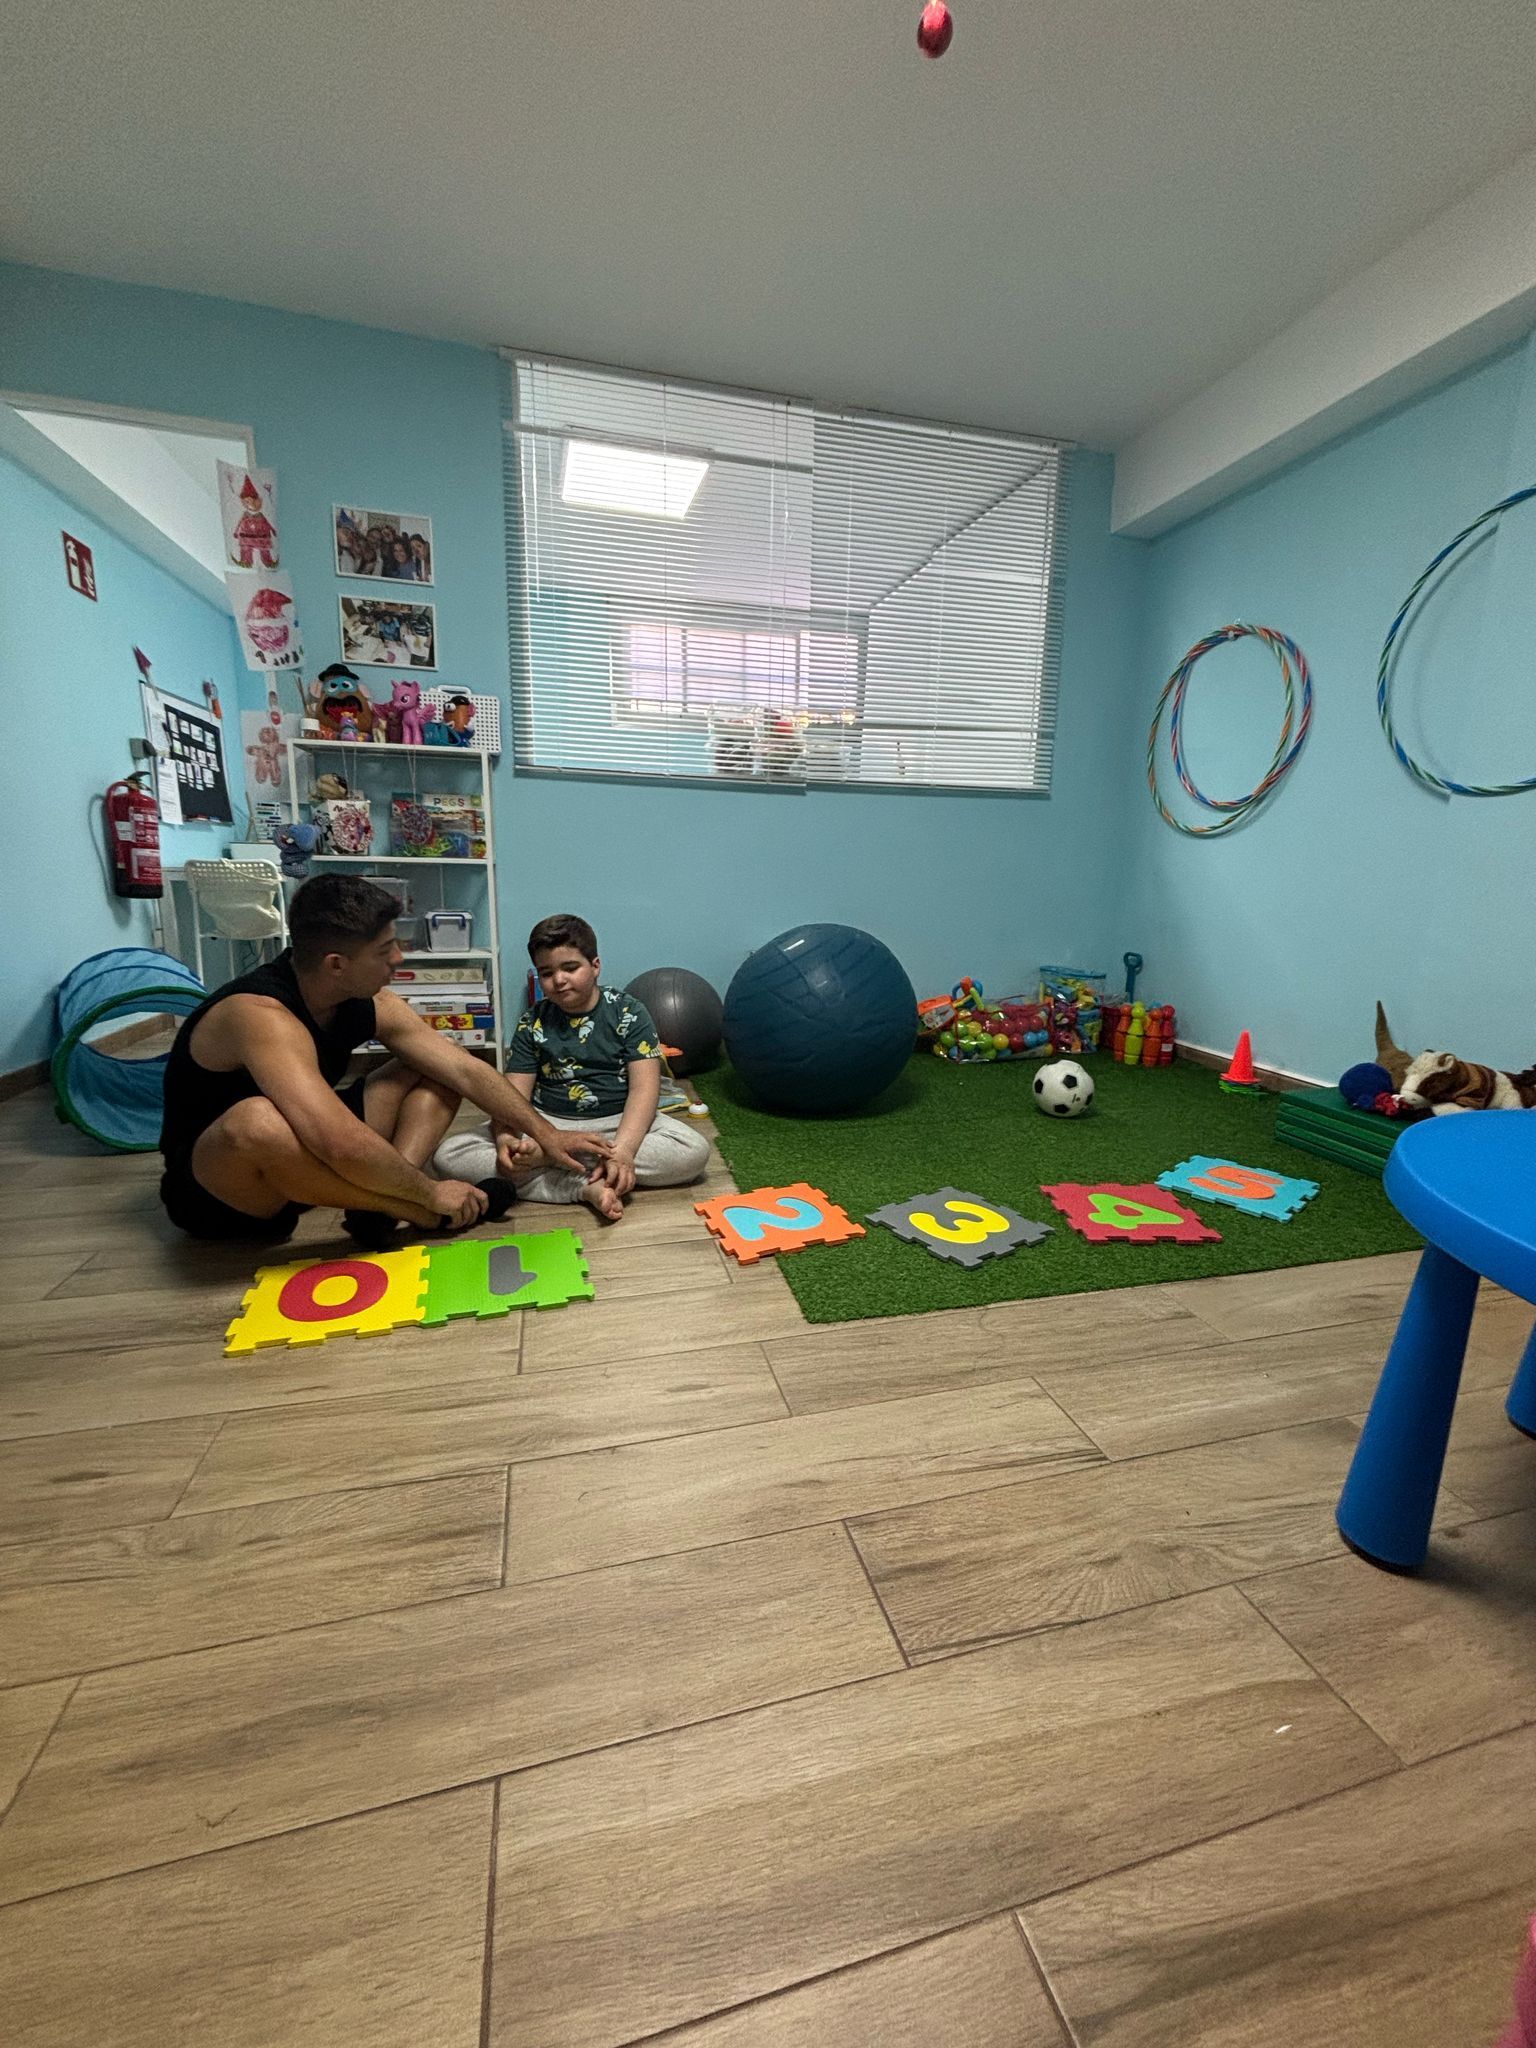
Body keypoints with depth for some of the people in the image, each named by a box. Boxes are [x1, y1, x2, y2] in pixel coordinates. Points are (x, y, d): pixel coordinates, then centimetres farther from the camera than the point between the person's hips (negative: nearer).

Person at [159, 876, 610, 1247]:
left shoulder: (370, 1004, -8)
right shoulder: (263, 1015, -32)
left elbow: (466, 1071, -7)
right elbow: (343, 1144, -42)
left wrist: (547, 1135, -10)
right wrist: (430, 1194, -29)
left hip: (296, 1163, 7)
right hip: (213, 1187, -7)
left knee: (434, 1077, 0)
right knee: (258, 1121, -42)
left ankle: (384, 1206, -22)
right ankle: (422, 1214, -24)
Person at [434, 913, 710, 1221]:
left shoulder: (628, 1012, -5)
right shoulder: (533, 1023, 4)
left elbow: (644, 1087, -15)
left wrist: (622, 1150, -31)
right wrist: (504, 1138, -27)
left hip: (617, 1122, -1)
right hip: (546, 1124, 2)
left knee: (695, 1150, -29)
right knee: (449, 1155, -18)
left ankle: (545, 1156, -27)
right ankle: (587, 1187, -29)